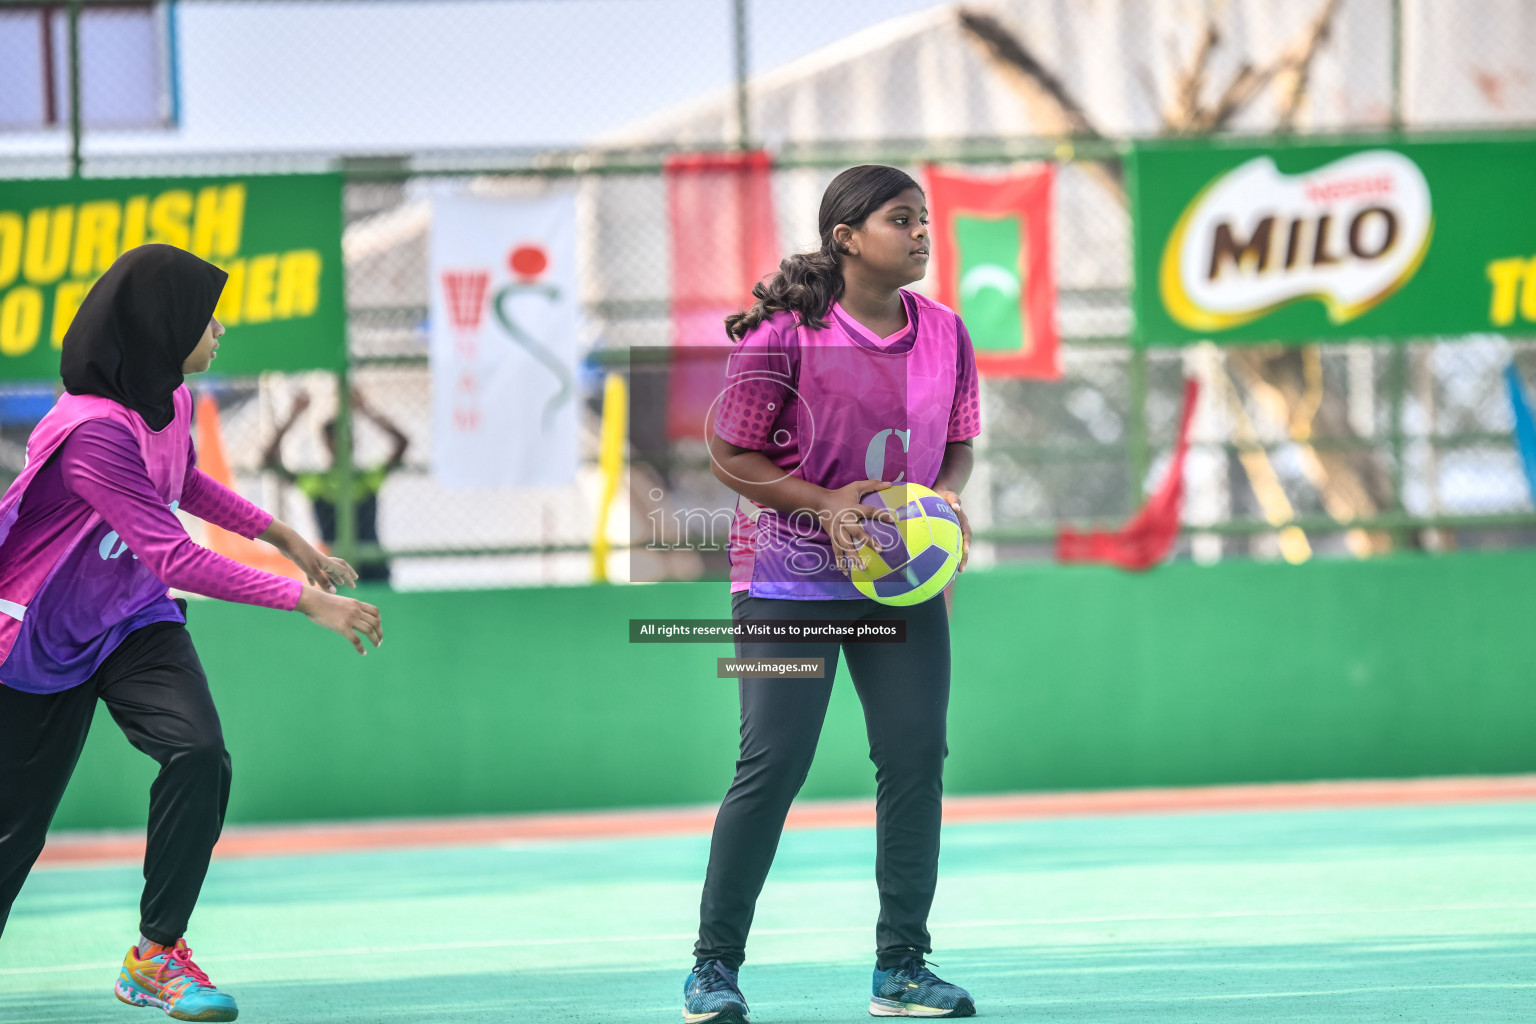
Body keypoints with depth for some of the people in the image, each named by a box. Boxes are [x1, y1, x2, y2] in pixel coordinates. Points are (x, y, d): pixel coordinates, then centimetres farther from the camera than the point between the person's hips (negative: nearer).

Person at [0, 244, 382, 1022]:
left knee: (198, 755, -18)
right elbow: (174, 558, -34)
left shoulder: (169, 401, -3)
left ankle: (157, 956, -7)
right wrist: (308, 602, -33)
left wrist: (284, 537, 18)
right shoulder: (93, 431, -31)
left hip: (134, 623, 6)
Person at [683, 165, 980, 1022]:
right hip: (789, 580, -5)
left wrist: (947, 495, -8)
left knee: (917, 757, 0)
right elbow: (731, 455, -8)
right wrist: (825, 502, -20)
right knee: (773, 766, -7)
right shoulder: (785, 333, -12)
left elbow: (959, 444, 14)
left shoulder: (944, 334, 4)